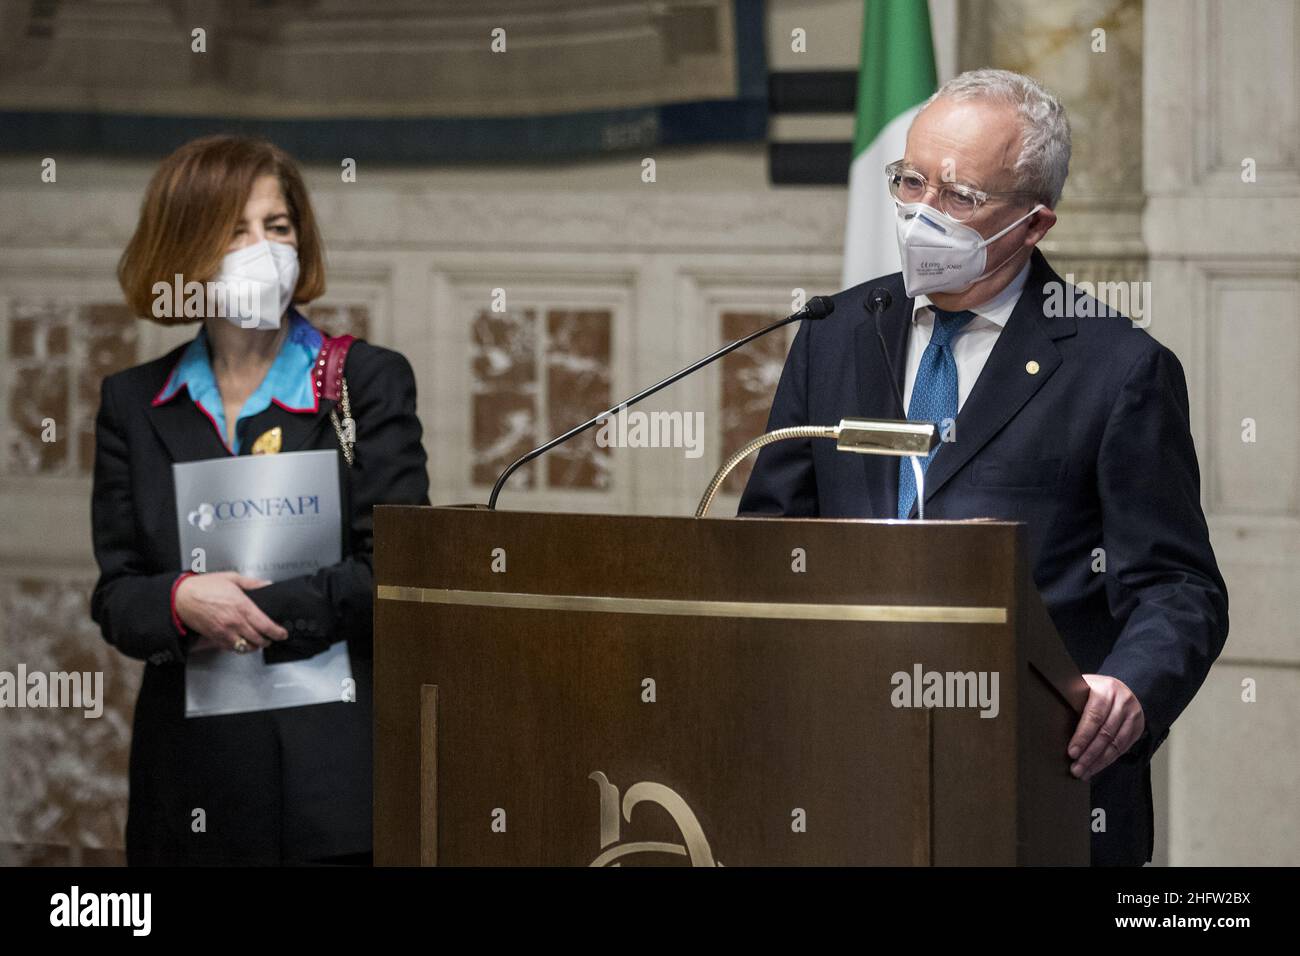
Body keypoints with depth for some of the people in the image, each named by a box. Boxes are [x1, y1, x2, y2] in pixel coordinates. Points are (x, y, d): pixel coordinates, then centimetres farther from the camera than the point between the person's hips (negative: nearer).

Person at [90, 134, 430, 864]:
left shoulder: (367, 381, 3)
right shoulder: (134, 404, 10)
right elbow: (116, 599, 6)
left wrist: (241, 612, -12)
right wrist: (183, 603, -16)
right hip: (194, 770, 2)